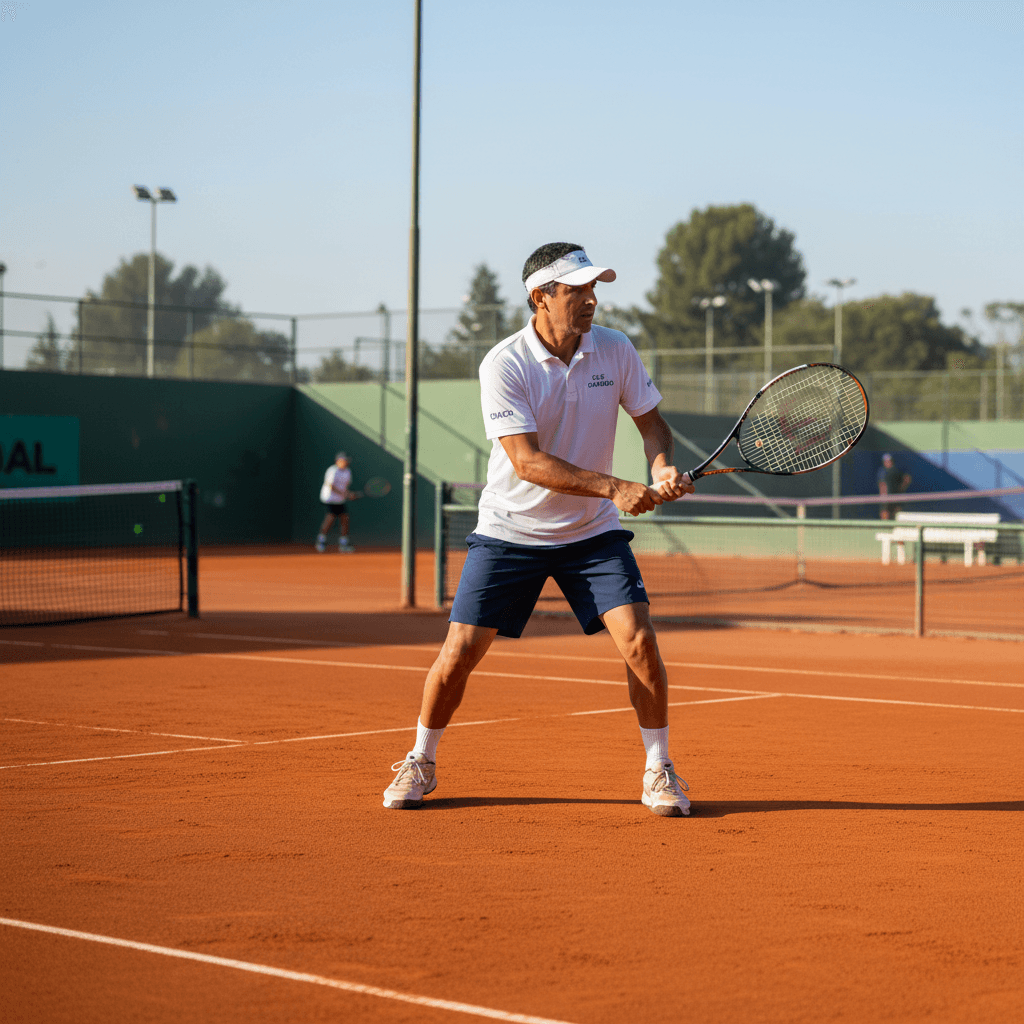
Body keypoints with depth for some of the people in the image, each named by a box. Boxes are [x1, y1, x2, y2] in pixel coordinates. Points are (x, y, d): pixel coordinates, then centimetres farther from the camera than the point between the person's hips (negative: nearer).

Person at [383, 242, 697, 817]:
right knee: (460, 653, -5)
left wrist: (663, 470, -18)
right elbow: (528, 461, -25)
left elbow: (653, 423, 5)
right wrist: (615, 487, -33)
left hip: (593, 533, 3)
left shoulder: (616, 351, -6)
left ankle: (660, 773, 6)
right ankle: (421, 765, 20)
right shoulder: (504, 365, -18)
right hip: (510, 532, -2)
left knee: (639, 641, -13)